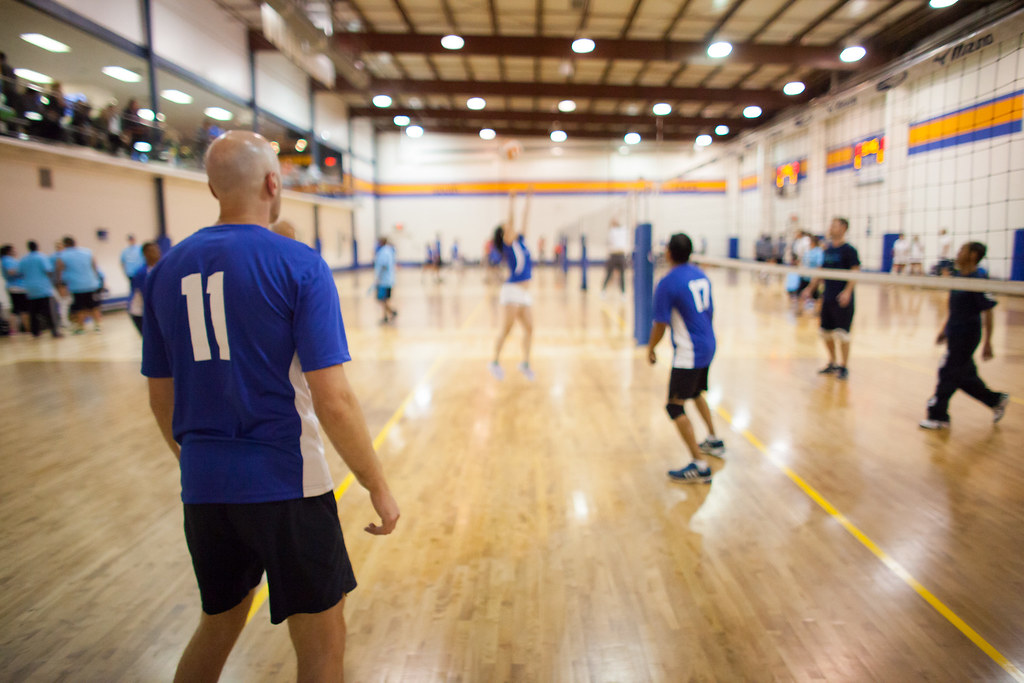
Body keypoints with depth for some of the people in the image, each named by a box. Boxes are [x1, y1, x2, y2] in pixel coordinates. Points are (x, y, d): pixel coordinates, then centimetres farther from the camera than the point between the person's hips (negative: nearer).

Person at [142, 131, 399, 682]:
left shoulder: (167, 271, 4)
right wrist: (377, 487, -6)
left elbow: (161, 401, 11)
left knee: (217, 626, 27)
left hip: (203, 489, 6)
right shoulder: (298, 265, -11)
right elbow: (332, 401, -16)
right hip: (285, 487, -6)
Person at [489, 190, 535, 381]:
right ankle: (495, 361, 4)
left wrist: (529, 199, 19)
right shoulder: (508, 242, -4)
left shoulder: (520, 240, 15)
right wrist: (511, 201, -16)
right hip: (512, 290, -8)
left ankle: (525, 363, 10)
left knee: (529, 327, 4)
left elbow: (525, 218, 17)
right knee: (507, 328, -7)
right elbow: (512, 220, -14)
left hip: (523, 293, 8)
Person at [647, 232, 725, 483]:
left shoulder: (667, 283, -17)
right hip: (708, 346, 9)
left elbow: (660, 324, -14)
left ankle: (699, 465, -8)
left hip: (688, 353, -9)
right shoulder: (700, 275, 6)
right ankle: (714, 441, 44)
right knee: (696, 393, 30)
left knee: (675, 406, -5)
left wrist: (651, 348, 2)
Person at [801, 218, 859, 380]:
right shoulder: (828, 250, 12)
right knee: (826, 332, 10)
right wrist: (810, 289, 15)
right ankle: (832, 363, 25)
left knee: (842, 333, -4)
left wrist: (847, 291, -25)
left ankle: (843, 367, 7)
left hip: (842, 300, -7)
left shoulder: (849, 250, -7)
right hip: (827, 298, 7)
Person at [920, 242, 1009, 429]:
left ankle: (938, 416, 10)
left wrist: (987, 343, -17)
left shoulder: (979, 280, -18)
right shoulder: (958, 276, 7)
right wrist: (944, 329, 21)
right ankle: (996, 400, 34)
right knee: (965, 375, 16)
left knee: (948, 374, -1)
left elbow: (988, 313, -17)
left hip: (966, 336, -8)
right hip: (955, 334, 8)